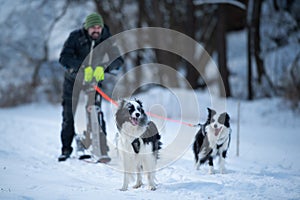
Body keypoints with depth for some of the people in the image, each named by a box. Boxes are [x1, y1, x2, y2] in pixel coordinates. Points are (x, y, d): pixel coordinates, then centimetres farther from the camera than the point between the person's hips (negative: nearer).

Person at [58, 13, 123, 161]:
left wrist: (102, 67, -40)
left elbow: (118, 60, -21)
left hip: (94, 81, 0)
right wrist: (83, 67, -44)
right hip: (74, 80, 0)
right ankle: (66, 149, 17)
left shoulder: (107, 40, -12)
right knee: (69, 116, 3)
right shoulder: (76, 37, -18)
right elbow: (64, 58, -29)